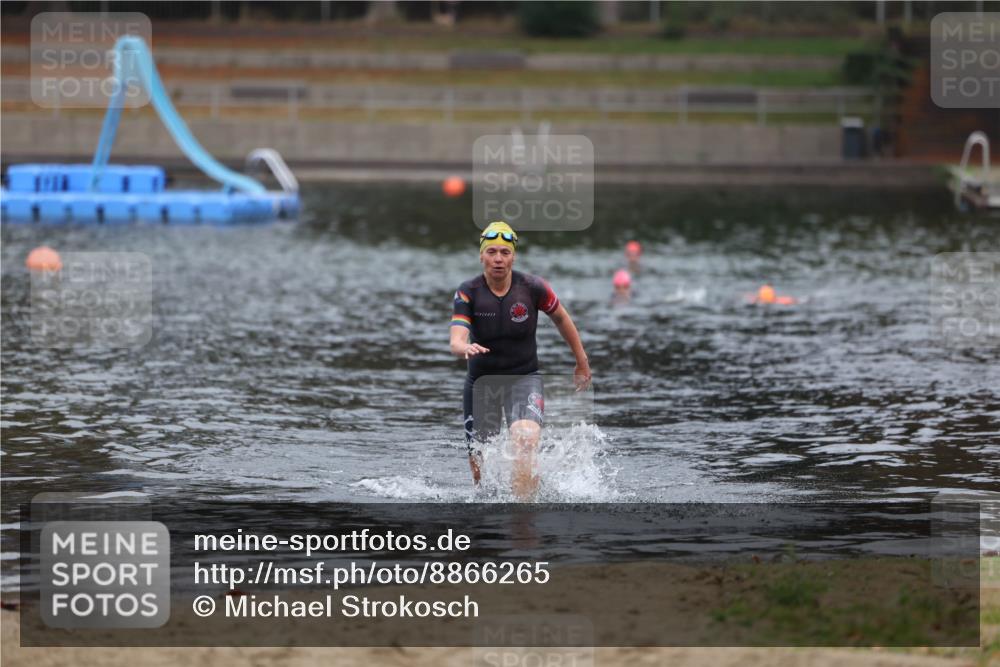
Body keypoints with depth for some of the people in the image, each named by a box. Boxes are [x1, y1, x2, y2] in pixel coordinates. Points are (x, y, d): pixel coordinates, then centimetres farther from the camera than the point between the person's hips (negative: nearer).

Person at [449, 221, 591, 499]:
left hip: (524, 378, -1)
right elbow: (456, 341, -24)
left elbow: (561, 318, 8)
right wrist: (466, 348, -49)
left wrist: (582, 362, 15)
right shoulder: (468, 293, -12)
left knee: (525, 440, -30)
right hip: (480, 381, 1)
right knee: (479, 466, 8)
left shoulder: (532, 288, -10)